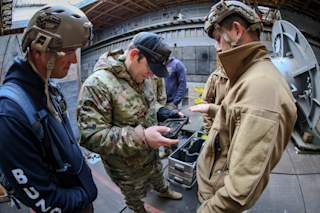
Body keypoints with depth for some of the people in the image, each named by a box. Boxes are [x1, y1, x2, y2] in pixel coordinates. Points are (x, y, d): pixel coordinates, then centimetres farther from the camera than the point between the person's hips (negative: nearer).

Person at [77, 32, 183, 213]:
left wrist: (160, 111, -12)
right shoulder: (97, 84, -31)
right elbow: (91, 136, -33)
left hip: (151, 153, 6)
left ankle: (164, 191, 66)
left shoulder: (142, 75, -7)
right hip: (126, 166, -6)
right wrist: (141, 138, -41)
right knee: (135, 197, 25)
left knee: (157, 175, 35)